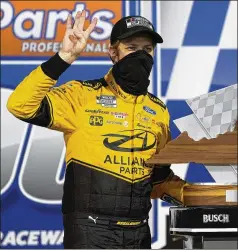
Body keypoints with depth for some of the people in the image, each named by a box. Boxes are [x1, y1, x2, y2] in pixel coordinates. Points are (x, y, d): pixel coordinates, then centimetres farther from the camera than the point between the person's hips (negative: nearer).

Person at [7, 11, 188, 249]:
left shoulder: (159, 111, 11)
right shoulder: (84, 95, -4)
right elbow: (21, 105, -17)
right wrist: (64, 58, -22)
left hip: (139, 231, 5)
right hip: (90, 229, -5)